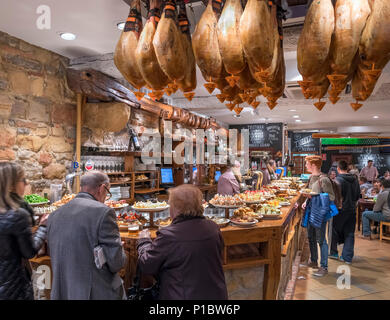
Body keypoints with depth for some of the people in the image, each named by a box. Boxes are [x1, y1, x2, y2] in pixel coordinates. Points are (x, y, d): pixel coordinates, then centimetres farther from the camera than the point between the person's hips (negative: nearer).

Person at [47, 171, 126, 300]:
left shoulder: (54, 215, 3)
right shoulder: (103, 212, -17)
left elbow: (56, 257, 12)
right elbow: (116, 262, -16)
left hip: (61, 292, 6)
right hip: (97, 293, -5)